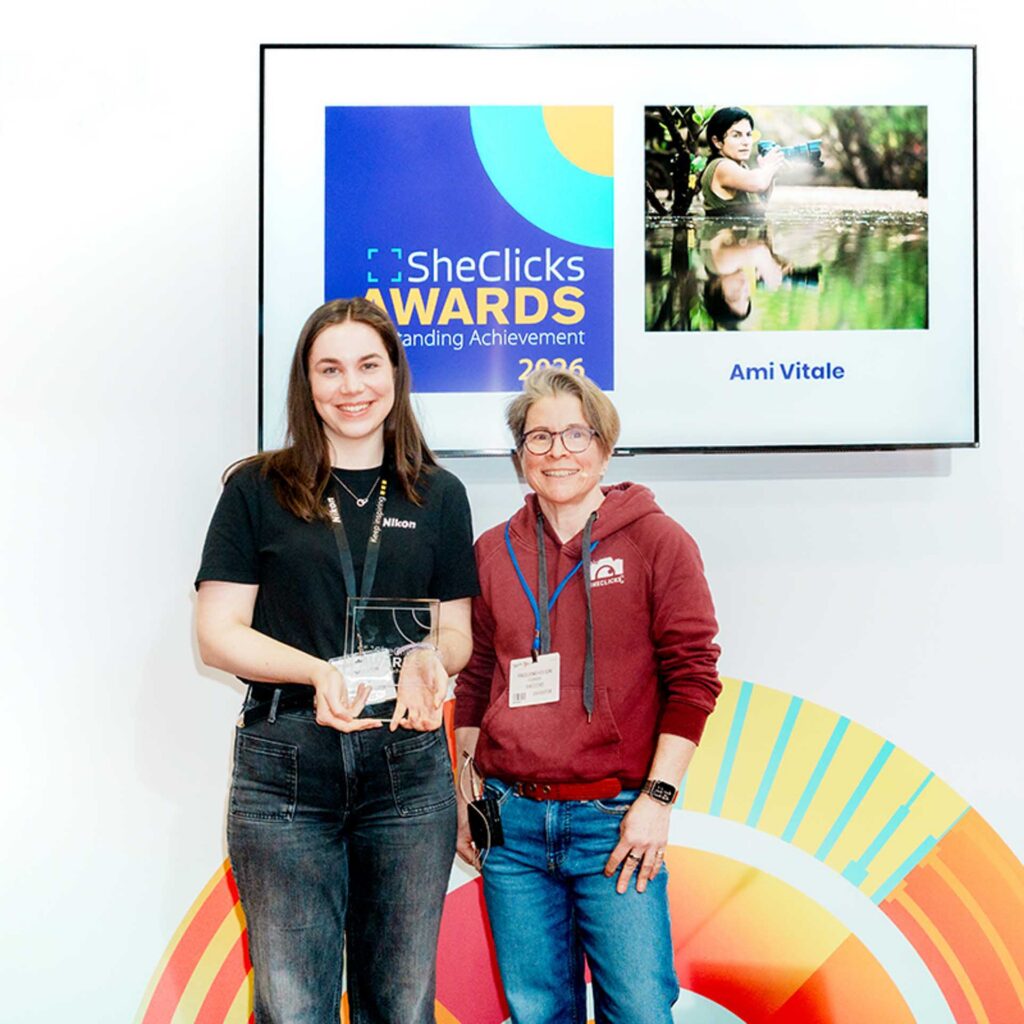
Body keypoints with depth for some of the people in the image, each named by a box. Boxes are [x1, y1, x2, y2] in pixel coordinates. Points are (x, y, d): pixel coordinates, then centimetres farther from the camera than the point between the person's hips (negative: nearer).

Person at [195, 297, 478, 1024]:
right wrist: (318, 671, -18)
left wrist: (429, 659, -12)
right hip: (284, 764, -1)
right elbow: (218, 633, -1)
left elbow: (457, 633, 12)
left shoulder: (439, 496, 10)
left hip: (408, 759, 2)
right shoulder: (258, 490, 3)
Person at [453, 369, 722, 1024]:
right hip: (512, 822, 3)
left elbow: (693, 677, -4)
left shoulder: (656, 541, -1)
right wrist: (467, 795, 13)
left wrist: (658, 797, -9)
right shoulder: (494, 552, 9)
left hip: (615, 822, -3)